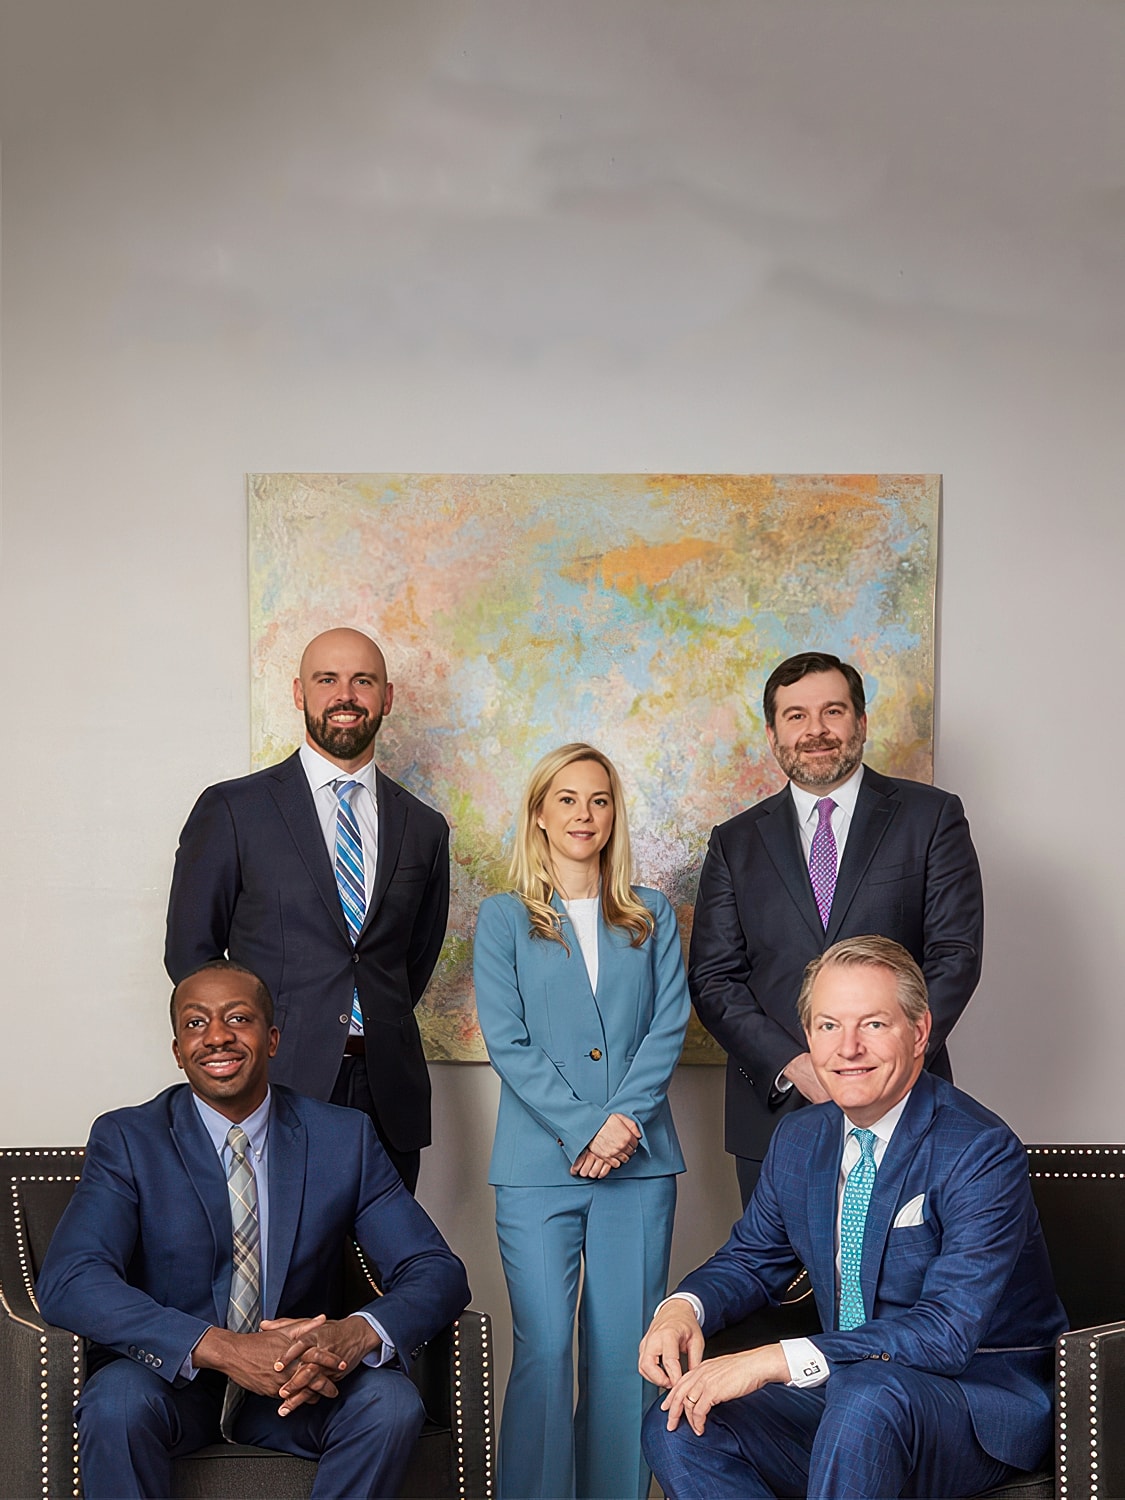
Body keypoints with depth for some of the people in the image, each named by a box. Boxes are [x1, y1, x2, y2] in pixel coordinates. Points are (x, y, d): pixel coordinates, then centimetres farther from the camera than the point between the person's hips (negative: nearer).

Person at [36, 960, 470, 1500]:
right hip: (172, 1377, -2)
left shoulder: (346, 1137, -2)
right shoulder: (127, 1140, -7)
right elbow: (66, 1281, -21)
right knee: (116, 1402, -34)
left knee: (391, 1403, -27)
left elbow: (438, 1272, -6)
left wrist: (357, 1333, -30)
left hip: (303, 1385, 2)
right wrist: (221, 1348, -34)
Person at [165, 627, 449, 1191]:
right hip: (278, 1085, -3)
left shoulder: (424, 827, 12)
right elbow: (189, 950, 3)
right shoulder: (232, 809, 1)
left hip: (388, 1094, 3)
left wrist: (382, 1032, 10)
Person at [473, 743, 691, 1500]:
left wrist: (626, 1119, -11)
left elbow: (670, 1025, 3)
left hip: (640, 1162, 2)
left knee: (627, 1351, 3)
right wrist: (584, 1128, -12)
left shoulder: (654, 917, 13)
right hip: (538, 1166, -2)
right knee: (543, 1352, -4)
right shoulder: (503, 918, 6)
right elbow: (507, 1041, -2)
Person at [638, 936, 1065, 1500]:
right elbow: (752, 1258, 19)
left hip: (981, 1398, -6)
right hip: (838, 1392, 6)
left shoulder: (981, 1152, -17)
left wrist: (776, 1361, -34)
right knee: (676, 1428, -14)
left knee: (866, 1393, -38)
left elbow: (947, 1331, -26)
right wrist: (683, 1307, -7)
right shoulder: (798, 1140, 6)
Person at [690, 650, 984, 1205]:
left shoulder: (932, 817, 5)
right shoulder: (736, 843, 10)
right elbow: (713, 978, 4)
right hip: (774, 1112, 2)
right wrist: (792, 1065, -11)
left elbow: (955, 956, -2)